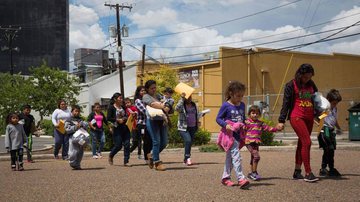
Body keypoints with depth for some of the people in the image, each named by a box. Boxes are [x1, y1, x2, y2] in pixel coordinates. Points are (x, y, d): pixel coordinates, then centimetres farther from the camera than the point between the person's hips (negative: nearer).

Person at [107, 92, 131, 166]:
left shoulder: (123, 107, 12)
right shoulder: (111, 107, -4)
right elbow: (108, 118, -11)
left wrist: (126, 118, 1)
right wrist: (117, 120, -16)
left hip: (125, 128, 5)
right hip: (117, 129, -5)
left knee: (127, 144, -3)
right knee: (118, 146, -3)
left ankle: (126, 161, 2)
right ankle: (110, 156, 26)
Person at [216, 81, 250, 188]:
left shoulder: (242, 105, 10)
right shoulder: (226, 106, -9)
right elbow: (218, 118, -6)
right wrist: (225, 125, -22)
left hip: (238, 135, 7)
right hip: (230, 134, -7)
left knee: (230, 156, 14)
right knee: (236, 156, -16)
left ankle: (225, 177, 24)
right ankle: (241, 178, -19)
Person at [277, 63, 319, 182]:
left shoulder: (311, 85, 14)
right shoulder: (291, 85, -1)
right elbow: (286, 103, -2)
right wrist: (281, 121, -6)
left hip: (309, 118, 6)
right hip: (296, 117, -6)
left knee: (302, 144, 8)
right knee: (307, 142, -15)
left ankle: (297, 172, 15)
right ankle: (308, 173, -12)